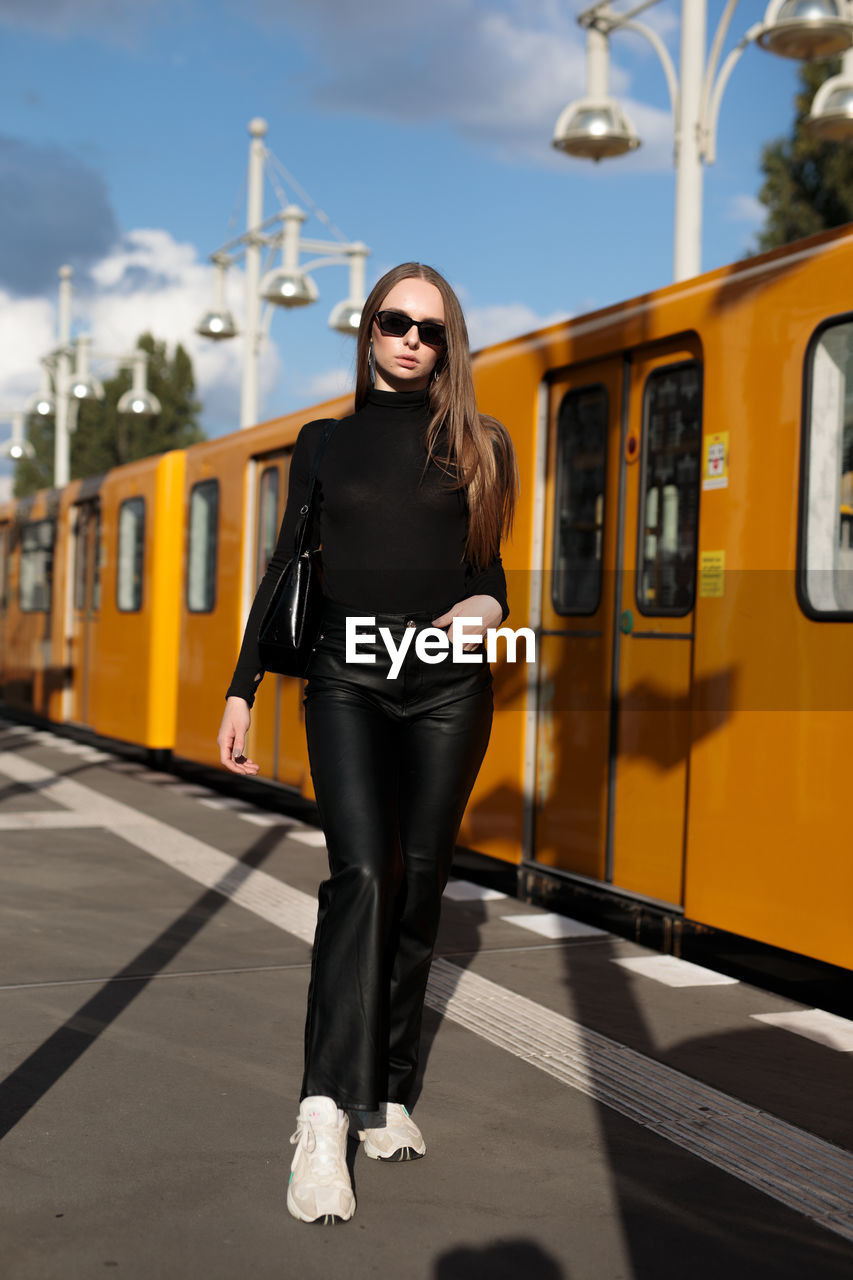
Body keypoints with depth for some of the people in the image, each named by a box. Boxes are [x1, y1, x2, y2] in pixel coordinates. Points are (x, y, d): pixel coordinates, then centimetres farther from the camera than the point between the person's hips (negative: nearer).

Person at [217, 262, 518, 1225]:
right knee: (360, 871, -17)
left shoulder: (473, 444, 10)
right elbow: (286, 570, 9)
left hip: (447, 685, 2)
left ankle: (387, 1092, 15)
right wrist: (241, 691, 5)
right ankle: (325, 1115, -19)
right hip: (346, 680, -1)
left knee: (417, 882, 3)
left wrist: (483, 607, -7)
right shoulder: (324, 442, 11)